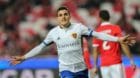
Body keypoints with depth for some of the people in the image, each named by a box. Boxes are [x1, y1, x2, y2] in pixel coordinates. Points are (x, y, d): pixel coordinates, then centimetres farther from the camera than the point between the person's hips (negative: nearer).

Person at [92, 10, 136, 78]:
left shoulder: (97, 31, 6)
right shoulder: (116, 28, -1)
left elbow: (95, 50, 3)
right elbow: (123, 44, -8)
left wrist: (95, 66, 8)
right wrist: (131, 60, -6)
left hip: (104, 65, 3)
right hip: (116, 63, -3)